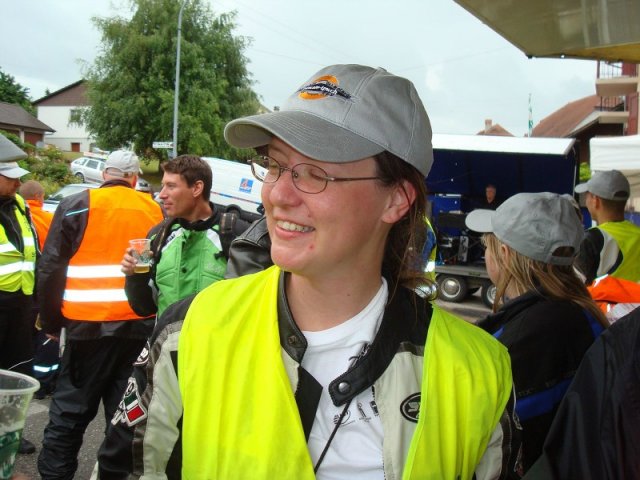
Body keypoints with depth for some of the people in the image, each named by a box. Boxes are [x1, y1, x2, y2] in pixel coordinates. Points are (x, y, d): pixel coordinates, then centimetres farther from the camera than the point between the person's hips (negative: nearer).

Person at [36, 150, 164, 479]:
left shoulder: (77, 206, 0)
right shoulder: (154, 211, 7)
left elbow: (50, 269, 0)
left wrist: (51, 322, 9)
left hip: (88, 325, -2)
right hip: (139, 327, 2)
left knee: (69, 412, 9)